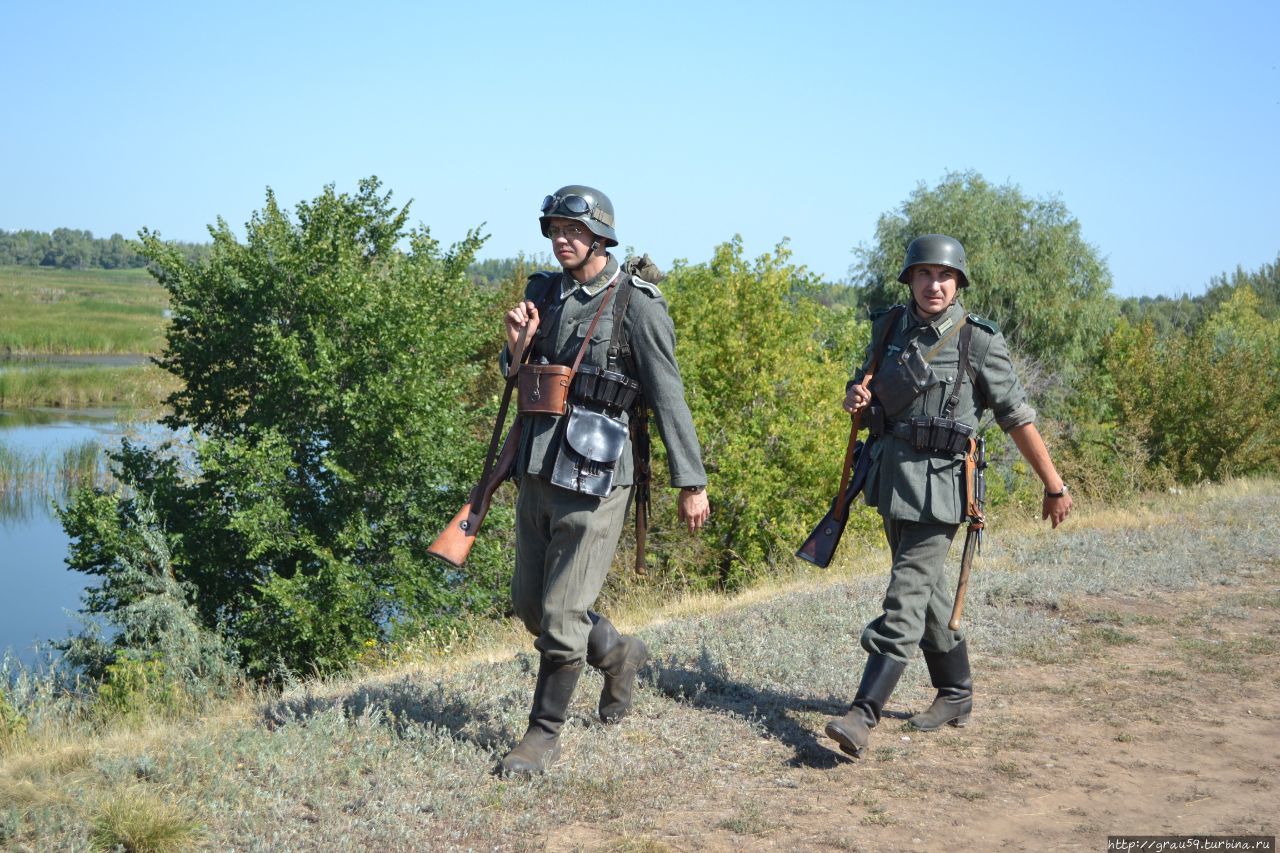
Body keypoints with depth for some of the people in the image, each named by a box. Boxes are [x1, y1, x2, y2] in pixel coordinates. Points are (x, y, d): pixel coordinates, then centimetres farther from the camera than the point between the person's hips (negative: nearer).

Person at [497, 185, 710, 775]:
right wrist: (516, 346, -5)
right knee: (529, 605, 16)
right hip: (537, 474, 7)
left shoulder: (636, 304, -8)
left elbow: (669, 397, -8)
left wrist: (691, 483, -8)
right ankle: (617, 655, 40)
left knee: (561, 614, -3)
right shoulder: (544, 293, 10)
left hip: (593, 480, -7)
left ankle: (544, 735, 13)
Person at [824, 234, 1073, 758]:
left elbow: (1017, 418, -4)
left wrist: (1054, 486, -1)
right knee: (928, 591, 16)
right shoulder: (889, 327, 7)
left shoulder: (978, 342, -8)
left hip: (937, 484, -6)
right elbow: (861, 387, 20)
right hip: (888, 477, 6)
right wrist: (854, 397, -5)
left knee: (907, 596, -12)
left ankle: (863, 715, -16)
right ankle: (956, 695, 30)